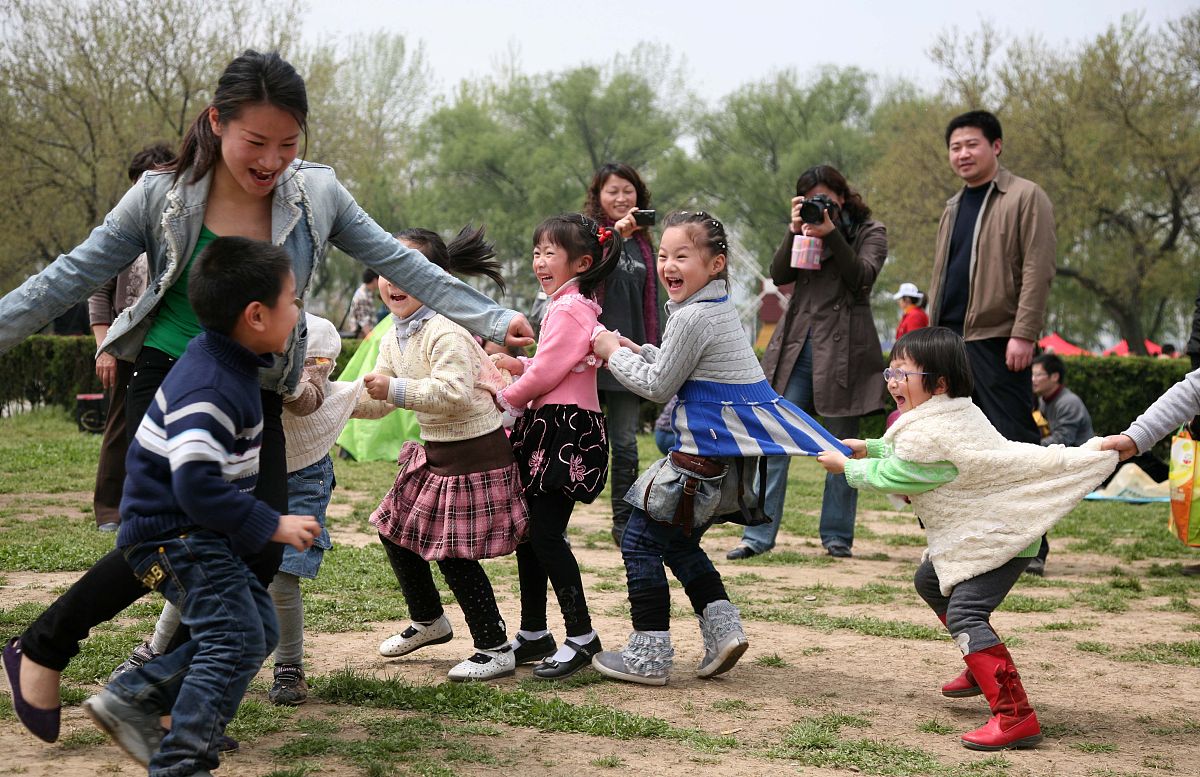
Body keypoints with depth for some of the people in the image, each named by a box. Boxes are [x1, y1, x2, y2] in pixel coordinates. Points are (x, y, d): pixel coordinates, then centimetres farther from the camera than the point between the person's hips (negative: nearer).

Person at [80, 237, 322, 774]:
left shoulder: (225, 362, 6)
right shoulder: (209, 392, -26)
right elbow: (197, 485, -31)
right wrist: (272, 527, -25)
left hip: (201, 536, 10)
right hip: (174, 535, -10)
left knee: (258, 629, 13)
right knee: (236, 638, -16)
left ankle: (131, 699, 15)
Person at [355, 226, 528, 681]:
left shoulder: (444, 332, -22)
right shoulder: (395, 337, 7)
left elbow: (455, 393, -34)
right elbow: (376, 401, 10)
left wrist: (397, 390, -36)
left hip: (474, 455, -10)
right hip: (434, 451, 10)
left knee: (454, 553, -7)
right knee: (396, 531, 17)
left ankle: (496, 650, 8)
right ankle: (429, 621, 39)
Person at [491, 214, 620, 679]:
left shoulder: (568, 310, -14)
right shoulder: (569, 306, 20)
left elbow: (546, 374, -16)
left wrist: (505, 398, 0)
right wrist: (517, 366, 10)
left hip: (566, 433, -11)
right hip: (549, 431, 11)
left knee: (545, 533, -10)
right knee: (530, 532, 12)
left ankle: (581, 636, -4)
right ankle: (533, 634, 20)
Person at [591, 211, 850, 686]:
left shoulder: (693, 317, -19)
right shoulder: (717, 307, 12)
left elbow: (659, 387, -13)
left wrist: (615, 355, -1)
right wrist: (635, 351, 11)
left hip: (705, 453, -10)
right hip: (730, 448, 10)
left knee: (641, 540, 0)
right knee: (678, 541, 22)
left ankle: (649, 654, 4)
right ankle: (723, 628, 13)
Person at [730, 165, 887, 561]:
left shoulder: (870, 232, 6)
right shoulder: (806, 231, 16)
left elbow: (862, 278, -11)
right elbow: (779, 275, 3)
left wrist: (831, 234, -16)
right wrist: (795, 230, -7)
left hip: (842, 348, -3)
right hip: (797, 346, 3)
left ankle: (837, 536, 13)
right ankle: (758, 535, -3)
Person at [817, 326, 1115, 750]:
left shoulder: (925, 433, -24)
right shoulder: (956, 413, 7)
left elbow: (888, 477, -10)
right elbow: (906, 453, 25)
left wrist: (846, 466, 5)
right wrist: (869, 447, 19)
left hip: (998, 538, -12)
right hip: (977, 534, 12)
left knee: (964, 613, -24)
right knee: (930, 581, 28)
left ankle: (1015, 716, -32)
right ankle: (984, 668, 39)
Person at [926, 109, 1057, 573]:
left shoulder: (1025, 198, -2)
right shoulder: (953, 208, 20)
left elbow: (1037, 270, -10)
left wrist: (1023, 334, -18)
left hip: (996, 339, -7)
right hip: (950, 341, 7)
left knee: (1014, 438, -7)